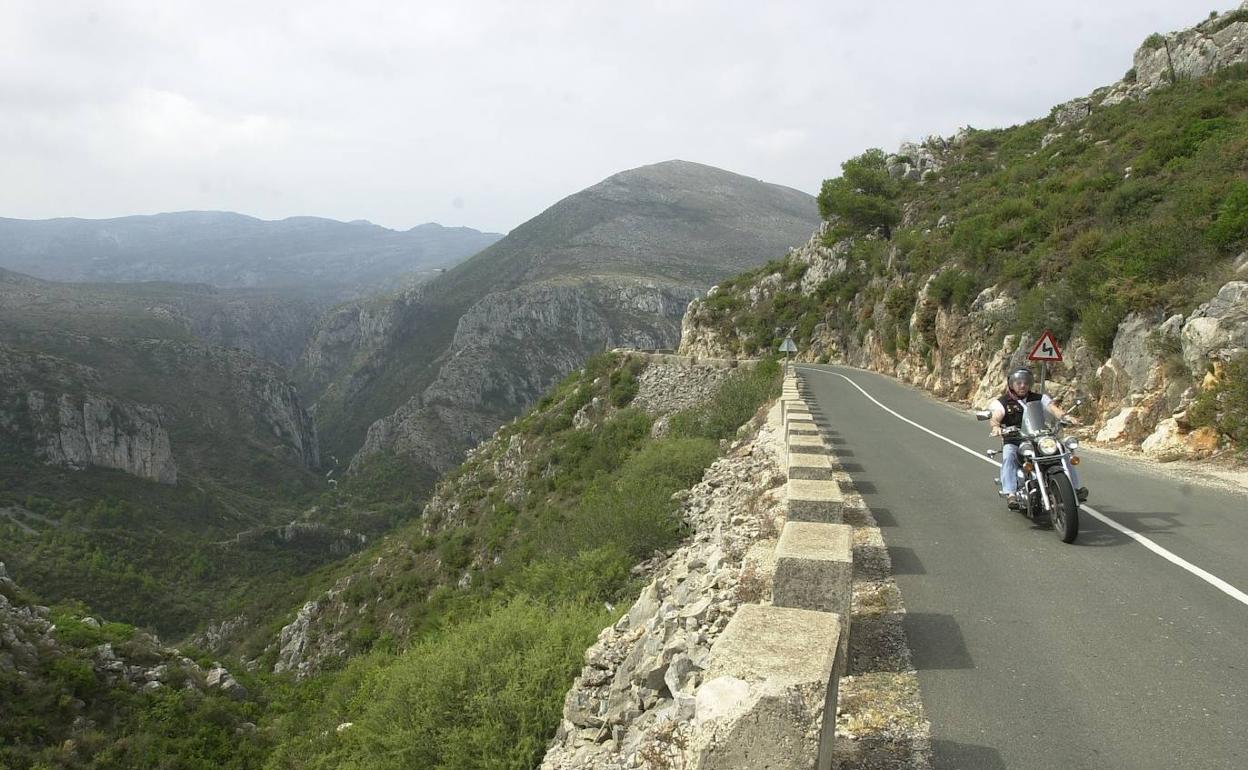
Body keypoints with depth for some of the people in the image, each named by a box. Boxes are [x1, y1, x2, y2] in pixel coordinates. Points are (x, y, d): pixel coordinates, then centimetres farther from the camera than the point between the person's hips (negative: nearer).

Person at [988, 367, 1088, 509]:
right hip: (1013, 442, -3)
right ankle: (1011, 494, -40)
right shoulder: (1002, 402, 4)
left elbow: (1052, 407, -6)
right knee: (1008, 455, -33)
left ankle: (1074, 487, -7)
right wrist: (996, 426, -40)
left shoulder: (1039, 398, 13)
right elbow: (995, 416, -16)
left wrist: (1065, 416, -28)